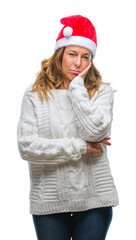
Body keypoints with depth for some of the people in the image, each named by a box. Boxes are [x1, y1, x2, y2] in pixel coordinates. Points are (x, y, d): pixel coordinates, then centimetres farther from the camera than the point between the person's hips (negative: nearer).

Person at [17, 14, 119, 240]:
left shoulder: (101, 91, 2)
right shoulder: (35, 95, 0)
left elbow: (95, 131, -16)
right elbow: (26, 146, -10)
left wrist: (77, 87, -10)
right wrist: (79, 147, -11)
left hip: (94, 199, 0)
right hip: (48, 202, 0)